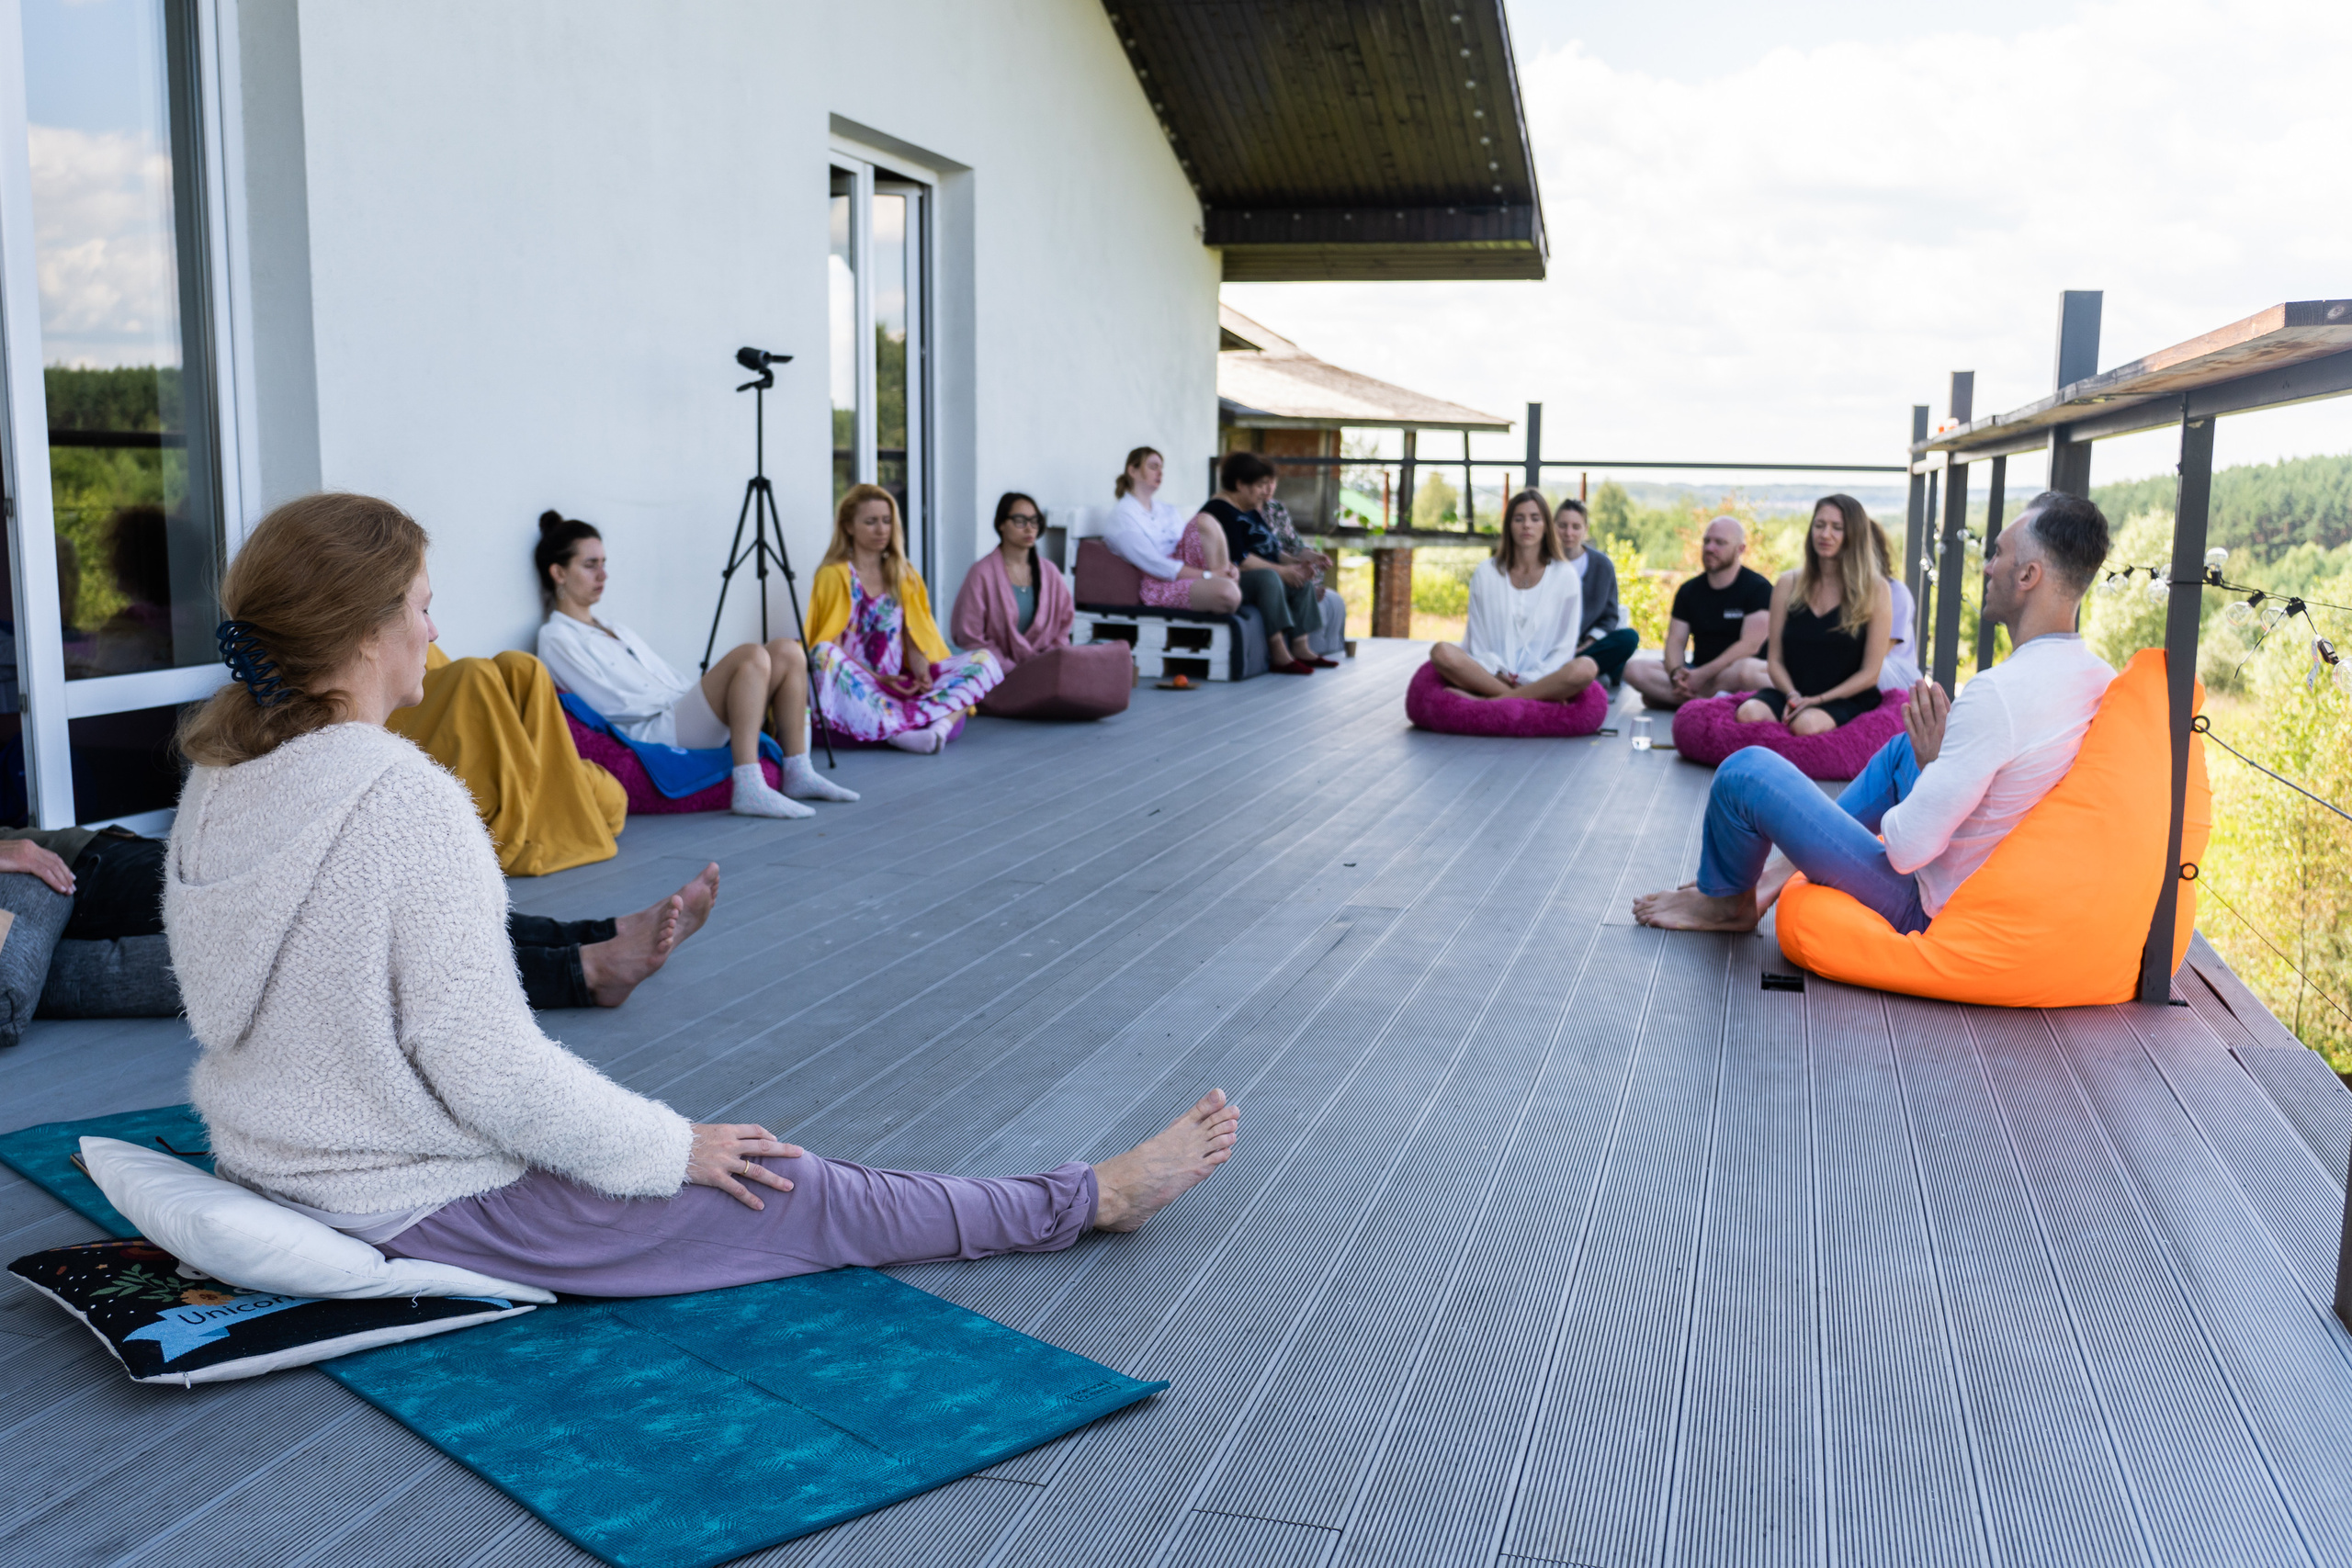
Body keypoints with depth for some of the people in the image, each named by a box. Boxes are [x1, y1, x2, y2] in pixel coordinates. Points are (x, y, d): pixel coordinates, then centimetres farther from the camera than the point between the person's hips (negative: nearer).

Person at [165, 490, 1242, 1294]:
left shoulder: (216, 785, -1)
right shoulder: (406, 804, -28)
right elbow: (488, 1068, -26)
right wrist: (674, 1148, -12)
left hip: (269, 1170, 9)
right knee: (800, 1196, 3)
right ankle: (1092, 1200, 16)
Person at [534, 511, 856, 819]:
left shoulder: (618, 633, 30)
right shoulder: (556, 639, 2)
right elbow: (612, 705, -9)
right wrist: (679, 696, -6)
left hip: (683, 717, 9)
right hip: (653, 732, -9)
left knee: (787, 652, -6)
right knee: (752, 656, -28)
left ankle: (798, 774, -9)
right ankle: (749, 790, -37)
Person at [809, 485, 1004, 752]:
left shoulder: (904, 575, 17)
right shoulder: (834, 575, 2)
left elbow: (913, 640, 11)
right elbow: (831, 644, -7)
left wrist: (921, 671, -11)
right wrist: (877, 678, -20)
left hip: (899, 684, 5)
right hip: (855, 691, -5)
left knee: (985, 660, -11)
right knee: (826, 654, -37)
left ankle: (942, 722, -41)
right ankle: (899, 731, -47)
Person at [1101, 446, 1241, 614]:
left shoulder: (1169, 510, 24)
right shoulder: (1121, 517, -2)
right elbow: (1154, 565, -14)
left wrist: (1225, 565, -6)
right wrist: (1208, 575, -20)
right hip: (1159, 584, -7)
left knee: (1205, 521, -19)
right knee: (1228, 593, -36)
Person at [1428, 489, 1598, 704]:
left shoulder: (1564, 576, 6)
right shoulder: (1485, 575, 9)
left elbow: (1564, 647, 5)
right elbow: (1477, 641, 8)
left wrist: (1531, 679, -8)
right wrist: (1496, 673, -10)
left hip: (1542, 679, -1)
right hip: (1489, 676, 1)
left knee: (1586, 668, -34)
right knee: (1442, 652, -29)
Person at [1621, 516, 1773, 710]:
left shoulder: (1758, 588, -3)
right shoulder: (1689, 590, 13)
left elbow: (1750, 644, -15)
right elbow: (1675, 641, 5)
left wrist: (1702, 674, -22)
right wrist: (1676, 673, -19)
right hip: (1698, 671, 5)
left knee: (1744, 670, -41)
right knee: (1635, 668, -20)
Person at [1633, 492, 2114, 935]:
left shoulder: (1998, 692, -29)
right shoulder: (2101, 678, -2)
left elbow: (1908, 848, -28)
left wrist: (1931, 765, -10)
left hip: (1923, 911, -9)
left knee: (1747, 769, -6)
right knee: (1905, 748, 30)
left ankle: (1725, 902, 23)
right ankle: (1786, 868, 32)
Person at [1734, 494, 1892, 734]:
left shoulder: (1875, 591, 0)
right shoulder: (1789, 584, 10)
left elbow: (1870, 673, -2)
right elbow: (1774, 660, 9)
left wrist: (1818, 700, -13)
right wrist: (1793, 697, -11)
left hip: (1846, 700, -3)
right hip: (1793, 694, 3)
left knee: (1807, 723, -38)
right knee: (1748, 713, -31)